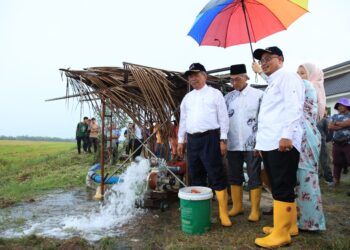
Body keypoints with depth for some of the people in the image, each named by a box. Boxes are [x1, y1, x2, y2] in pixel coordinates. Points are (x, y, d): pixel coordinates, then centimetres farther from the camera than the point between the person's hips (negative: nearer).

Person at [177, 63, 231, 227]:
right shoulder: (187, 97, 17)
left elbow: (223, 118, -2)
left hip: (210, 138, -5)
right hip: (192, 140, 6)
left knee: (216, 176, -5)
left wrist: (223, 140, -8)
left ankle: (223, 213, 5)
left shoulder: (215, 94, 2)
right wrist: (180, 141, 14)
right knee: (196, 176, 11)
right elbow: (183, 120, 19)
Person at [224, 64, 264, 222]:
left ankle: (255, 210, 15)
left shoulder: (258, 95, -3)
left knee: (254, 177, 4)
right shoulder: (228, 97, 9)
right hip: (233, 144, 4)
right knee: (234, 176, 11)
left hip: (252, 144, -4)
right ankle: (237, 206, 25)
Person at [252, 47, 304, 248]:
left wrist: (287, 135, -23)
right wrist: (261, 142, 22)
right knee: (278, 188, 12)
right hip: (269, 144, 9)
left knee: (282, 189, -6)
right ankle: (286, 225, 22)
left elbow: (294, 107, -14)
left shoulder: (288, 77, 0)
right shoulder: (272, 84, 27)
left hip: (282, 143, -9)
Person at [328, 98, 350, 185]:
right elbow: (330, 126, -1)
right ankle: (336, 180, 20)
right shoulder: (334, 116, 13)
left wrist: (337, 123, -3)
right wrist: (342, 126, -10)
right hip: (336, 143, 4)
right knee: (337, 162, 10)